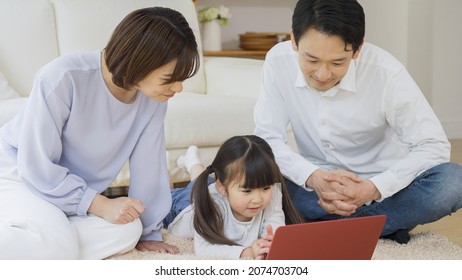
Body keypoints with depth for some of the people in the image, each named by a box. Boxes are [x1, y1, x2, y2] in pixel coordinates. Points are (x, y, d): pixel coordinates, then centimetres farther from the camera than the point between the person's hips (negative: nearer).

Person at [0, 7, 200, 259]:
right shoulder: (63, 78, -31)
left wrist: (148, 232, 1)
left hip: (75, 189, 7)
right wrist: (100, 205, -27)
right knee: (58, 246, -33)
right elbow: (37, 166, -25)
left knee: (127, 232, -20)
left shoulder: (154, 97, -15)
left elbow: (148, 163, -4)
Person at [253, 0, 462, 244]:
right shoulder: (278, 61, -15)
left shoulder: (386, 73, -21)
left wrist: (373, 188, -33)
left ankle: (322, 225, -17)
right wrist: (313, 177, -32)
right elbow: (267, 138, -13)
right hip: (316, 183, 2)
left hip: (380, 188, -1)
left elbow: (434, 146, -19)